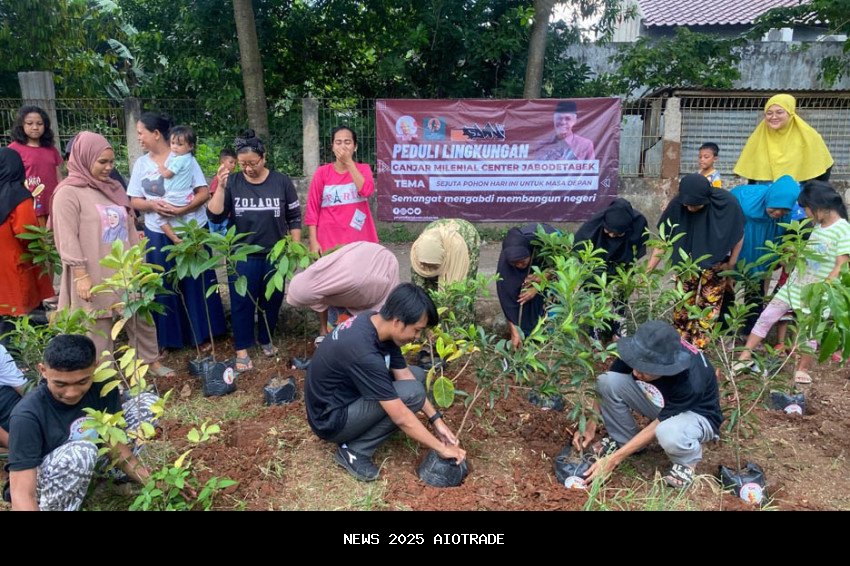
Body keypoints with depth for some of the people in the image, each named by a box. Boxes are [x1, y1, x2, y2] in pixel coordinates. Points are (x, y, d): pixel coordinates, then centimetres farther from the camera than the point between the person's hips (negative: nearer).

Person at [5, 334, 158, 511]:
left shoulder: (103, 388, -17)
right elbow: (22, 495, -36)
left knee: (148, 403, -9)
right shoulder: (27, 416, -32)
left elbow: (117, 445, -12)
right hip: (46, 486, -5)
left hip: (88, 465, 6)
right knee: (82, 451, -40)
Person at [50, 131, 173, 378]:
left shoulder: (114, 188, 12)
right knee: (100, 328, 4)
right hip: (96, 276, -6)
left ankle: (150, 360, 30)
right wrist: (81, 275, -19)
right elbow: (68, 238, -14)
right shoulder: (68, 193, -9)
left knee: (141, 318, 15)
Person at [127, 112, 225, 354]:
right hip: (158, 234, 3)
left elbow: (204, 193, -9)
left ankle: (202, 333, 18)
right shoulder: (141, 163, 5)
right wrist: (152, 205, -16)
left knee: (195, 282, 5)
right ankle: (168, 337, 21)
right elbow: (134, 201, 6)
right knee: (164, 286, 9)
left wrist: (182, 209, -24)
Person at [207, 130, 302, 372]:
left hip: (275, 255, 1)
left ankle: (266, 340, 32)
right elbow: (215, 216, -7)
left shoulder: (281, 182, -2)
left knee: (272, 301, 12)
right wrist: (220, 187, -18)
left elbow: (294, 217, 4)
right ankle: (242, 349, 17)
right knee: (242, 303, 4)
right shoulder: (232, 182, -3)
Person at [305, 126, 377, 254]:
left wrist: (349, 162, -12)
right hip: (329, 242, -1)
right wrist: (313, 241, -7)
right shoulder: (322, 173, 2)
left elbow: (367, 190, -15)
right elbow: (312, 209, 0)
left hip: (359, 241, 1)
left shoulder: (363, 169, 6)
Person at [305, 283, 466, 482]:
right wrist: (441, 447, -16)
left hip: (345, 397, 9)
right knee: (413, 392, -22)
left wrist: (436, 420, -3)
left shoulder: (377, 323, -8)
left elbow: (404, 375, 1)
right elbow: (401, 418, -28)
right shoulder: (364, 353, -34)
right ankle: (355, 451, -9)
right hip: (330, 420, -9)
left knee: (417, 376, 6)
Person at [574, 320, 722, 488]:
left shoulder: (690, 382, -38)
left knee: (669, 433, -41)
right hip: (660, 404, 5)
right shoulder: (642, 353, -26)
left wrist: (612, 460, -29)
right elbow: (605, 388, -12)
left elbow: (656, 427, -29)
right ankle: (624, 441, 1)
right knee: (607, 381, -23)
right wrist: (590, 426, -20)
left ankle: (687, 461, -4)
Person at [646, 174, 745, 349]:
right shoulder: (677, 204, -26)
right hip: (687, 263, 1)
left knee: (709, 305, 6)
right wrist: (648, 269, -21)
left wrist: (731, 264, -6)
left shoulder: (728, 203, -28)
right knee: (683, 302, 7)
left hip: (716, 264, -1)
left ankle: (698, 345, 17)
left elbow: (739, 235, -11)